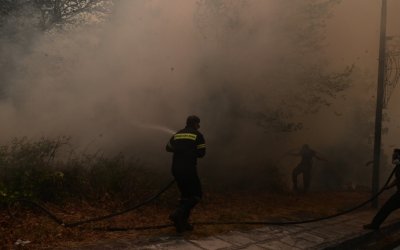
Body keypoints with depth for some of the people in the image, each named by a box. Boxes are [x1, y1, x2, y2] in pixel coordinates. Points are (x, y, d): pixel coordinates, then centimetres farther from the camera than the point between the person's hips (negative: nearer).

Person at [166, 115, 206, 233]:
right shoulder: (198, 135, -2)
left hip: (176, 169, 7)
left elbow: (168, 148, 24)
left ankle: (182, 223, 15)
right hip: (189, 169, -6)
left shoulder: (177, 134, 14)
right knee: (196, 195, 4)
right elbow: (201, 153, -6)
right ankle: (178, 214, -14)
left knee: (186, 195, 18)